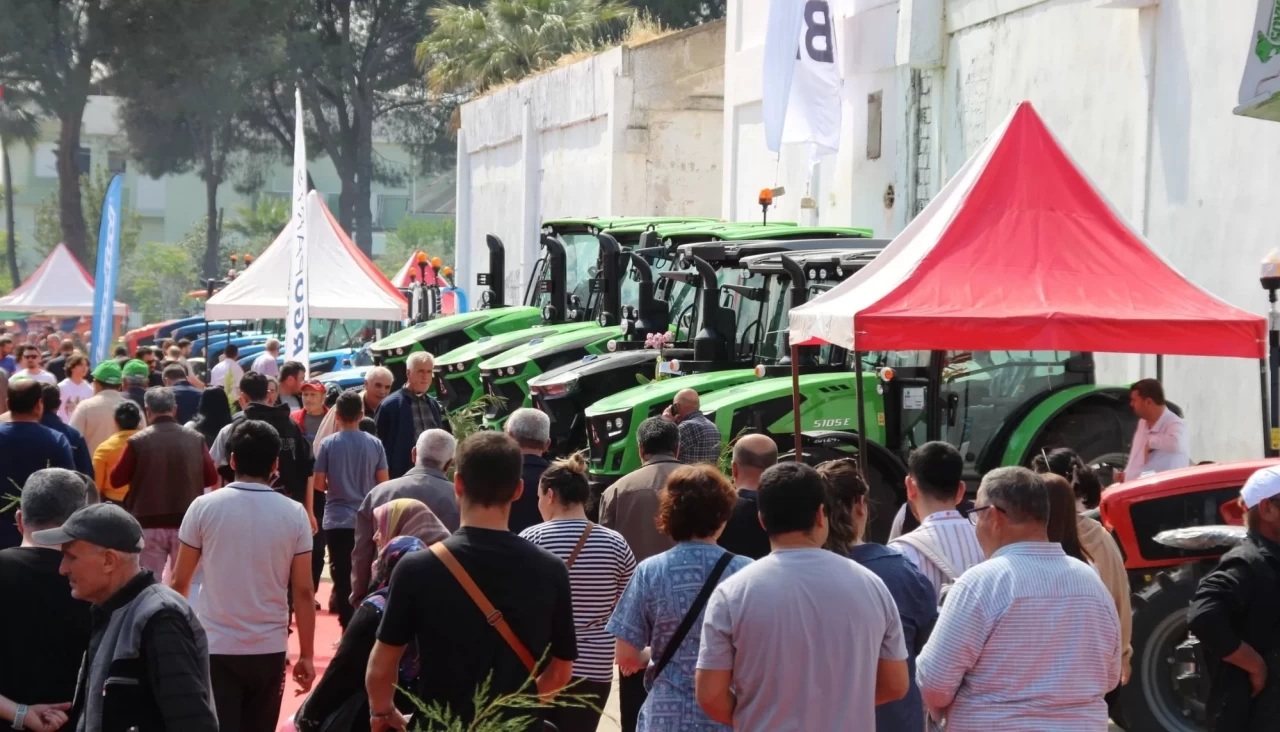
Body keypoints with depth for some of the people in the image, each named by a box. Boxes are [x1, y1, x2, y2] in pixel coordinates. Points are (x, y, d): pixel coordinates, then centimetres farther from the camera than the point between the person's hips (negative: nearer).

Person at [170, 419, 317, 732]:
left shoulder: (204, 507, -5)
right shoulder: (294, 514, -2)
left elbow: (180, 582, 1)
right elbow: (303, 592, -1)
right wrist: (306, 654, 7)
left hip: (216, 648, -2)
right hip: (269, 649, 2)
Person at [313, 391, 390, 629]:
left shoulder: (328, 444, -6)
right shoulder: (374, 444, -2)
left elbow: (319, 483, -5)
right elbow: (383, 483, 2)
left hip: (337, 520, -2)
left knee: (342, 576, 3)